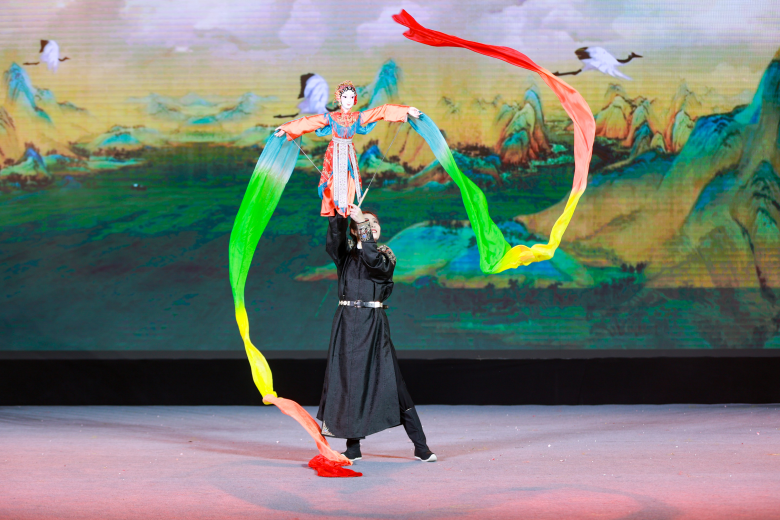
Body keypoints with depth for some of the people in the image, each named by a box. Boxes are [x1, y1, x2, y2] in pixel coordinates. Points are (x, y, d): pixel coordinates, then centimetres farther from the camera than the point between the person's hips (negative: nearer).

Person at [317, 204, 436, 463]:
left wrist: (363, 223, -22)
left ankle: (420, 446, -2)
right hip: (346, 322, 2)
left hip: (373, 324, -2)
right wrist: (338, 217, -27)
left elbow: (373, 259, -18)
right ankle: (353, 448, 11)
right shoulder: (346, 253, 10)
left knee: (389, 382, -6)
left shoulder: (385, 255, 5)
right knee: (347, 381, 2)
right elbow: (333, 243, -12)